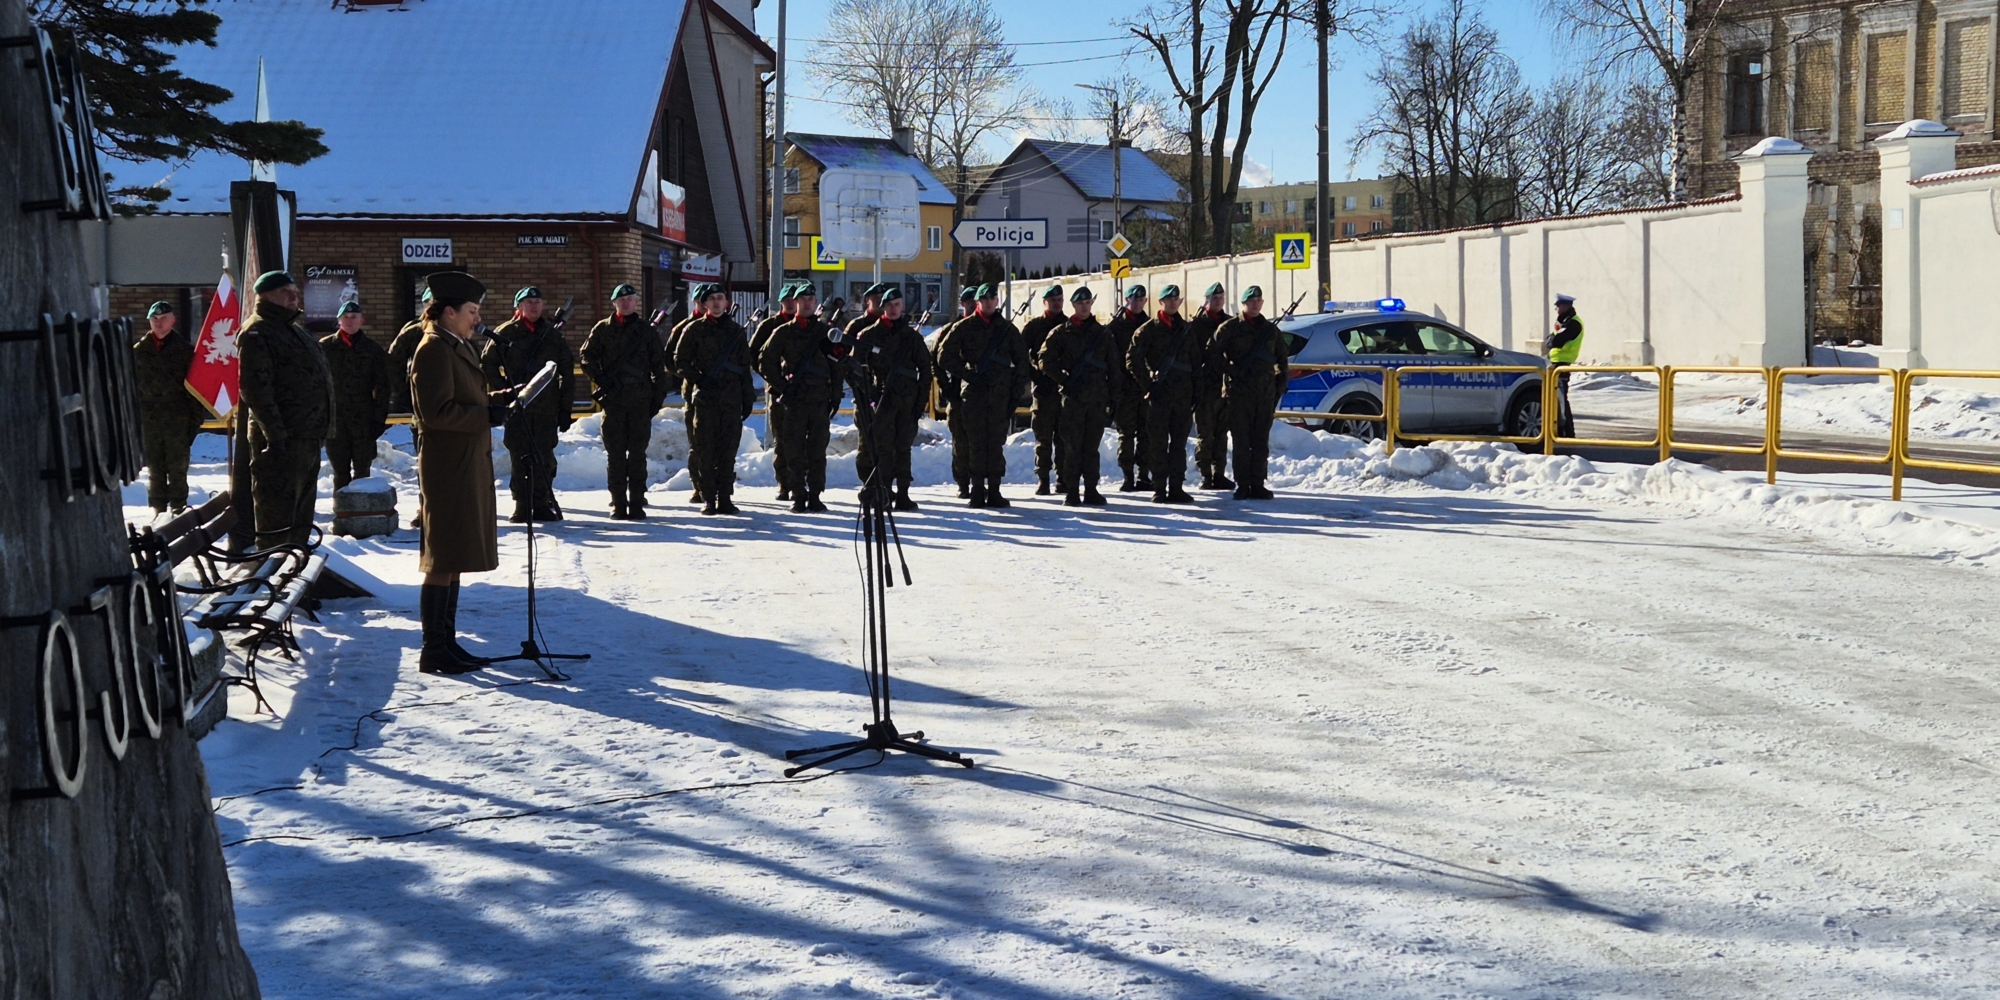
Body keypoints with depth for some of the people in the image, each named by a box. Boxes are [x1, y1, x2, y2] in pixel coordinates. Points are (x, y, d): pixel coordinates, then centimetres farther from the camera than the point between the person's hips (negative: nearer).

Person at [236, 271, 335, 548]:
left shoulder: (295, 331, 20)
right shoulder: (257, 333, -11)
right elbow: (255, 388, -20)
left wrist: (320, 428, 20)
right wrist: (274, 433, -26)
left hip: (307, 438, 10)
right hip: (282, 440, -10)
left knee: (302, 507, 17)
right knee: (277, 512, -8)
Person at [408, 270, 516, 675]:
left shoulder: (458, 348, 17)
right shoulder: (434, 350, -14)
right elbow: (437, 411, -21)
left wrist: (498, 398, 8)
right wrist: (486, 415, -18)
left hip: (468, 465, 10)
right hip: (448, 467, -10)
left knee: (452, 559, 14)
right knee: (443, 561, -6)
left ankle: (446, 642, 20)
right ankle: (434, 650, 0)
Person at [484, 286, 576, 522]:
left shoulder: (553, 333, 9)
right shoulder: (505, 333, 3)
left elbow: (567, 372, 10)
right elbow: (487, 363, 6)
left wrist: (566, 407, 4)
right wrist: (504, 391, -5)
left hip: (547, 407, 1)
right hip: (516, 406, -1)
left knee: (544, 457, 0)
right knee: (519, 457, 0)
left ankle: (542, 503, 10)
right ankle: (521, 504, 7)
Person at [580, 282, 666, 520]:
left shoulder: (646, 330, 8)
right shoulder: (602, 329, 7)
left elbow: (659, 365, 10)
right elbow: (587, 358, 7)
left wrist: (659, 394, 3)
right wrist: (600, 380, -7)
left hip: (640, 399, 0)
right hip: (612, 399, 0)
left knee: (637, 453, 0)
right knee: (615, 453, 1)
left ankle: (637, 502, 5)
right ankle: (618, 503, 5)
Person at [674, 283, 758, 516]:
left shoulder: (736, 331, 13)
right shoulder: (695, 329, 4)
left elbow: (745, 368, 15)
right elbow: (680, 360, 3)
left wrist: (748, 398, 10)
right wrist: (699, 379, -10)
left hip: (731, 399, 2)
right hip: (704, 397, -2)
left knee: (728, 450, 1)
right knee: (706, 450, -3)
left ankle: (725, 498, 6)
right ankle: (708, 499, 2)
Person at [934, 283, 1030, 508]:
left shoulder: (1007, 329, 11)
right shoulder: (964, 327, 4)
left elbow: (1021, 360, 14)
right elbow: (945, 355, 2)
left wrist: (1017, 387, 6)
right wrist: (966, 374, -8)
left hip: (1000, 394, 2)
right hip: (972, 392, -2)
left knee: (997, 442, 1)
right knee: (976, 442, -3)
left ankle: (994, 490, 5)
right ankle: (978, 490, 3)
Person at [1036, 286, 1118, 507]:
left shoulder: (1102, 333, 12)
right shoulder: (1060, 333, 3)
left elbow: (1113, 365, 14)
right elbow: (1045, 361, -1)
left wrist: (1115, 393, 6)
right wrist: (1065, 381, -9)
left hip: (1098, 398, 3)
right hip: (1072, 397, -3)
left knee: (1092, 446, 5)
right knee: (1072, 446, -3)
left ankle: (1091, 490, 10)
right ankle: (1071, 491, 0)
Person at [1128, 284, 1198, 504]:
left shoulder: (1186, 329, 14)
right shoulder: (1149, 329, -1)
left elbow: (1195, 362, 17)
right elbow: (1133, 360, -5)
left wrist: (1195, 393, 9)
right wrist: (1148, 385, -11)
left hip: (1183, 395, 4)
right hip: (1159, 395, -4)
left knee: (1179, 443, 6)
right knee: (1158, 443, -3)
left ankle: (1176, 488, 10)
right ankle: (1159, 489, 0)